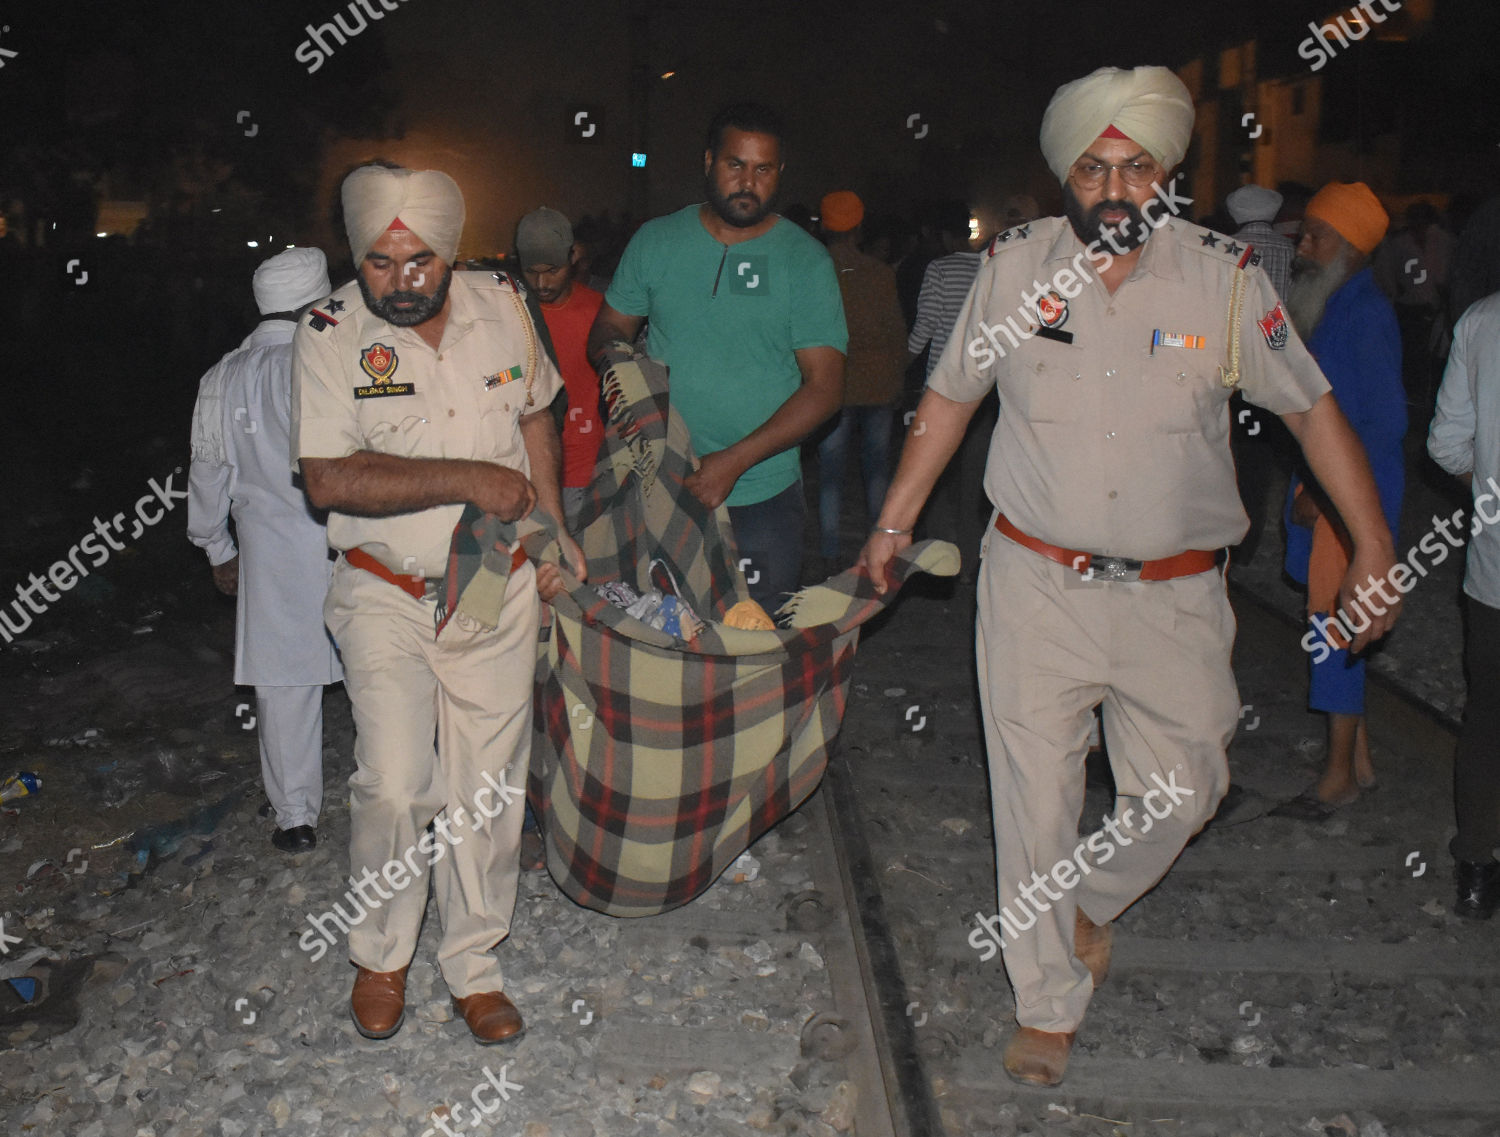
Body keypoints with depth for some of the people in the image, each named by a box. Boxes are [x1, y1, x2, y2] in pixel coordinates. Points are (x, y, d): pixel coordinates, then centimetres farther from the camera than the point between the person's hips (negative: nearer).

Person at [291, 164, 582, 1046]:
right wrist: (468, 480, -23)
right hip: (388, 598, -2)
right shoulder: (331, 336, -12)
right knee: (393, 787, -6)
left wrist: (554, 534, 10)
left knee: (487, 787, 8)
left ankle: (474, 964, 26)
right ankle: (380, 955, 21)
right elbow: (331, 479, -20)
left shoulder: (501, 306, -2)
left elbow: (536, 418, 13)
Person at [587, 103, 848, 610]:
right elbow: (607, 330, 13)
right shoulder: (655, 241, 4)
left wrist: (735, 461, -17)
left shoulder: (806, 261, -3)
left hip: (762, 499, -1)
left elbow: (824, 388, -7)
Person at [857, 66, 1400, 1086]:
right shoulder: (1016, 266, -2)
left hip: (1173, 596, 1)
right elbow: (951, 396, 11)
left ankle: (1091, 905, 39)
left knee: (1182, 794, 7)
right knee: (1036, 799, 3)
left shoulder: (1224, 278, -5)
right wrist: (896, 520, 13)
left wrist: (1375, 547, -1)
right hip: (1036, 582, 0)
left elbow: (1312, 408, 2)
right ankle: (1049, 1003, 23)